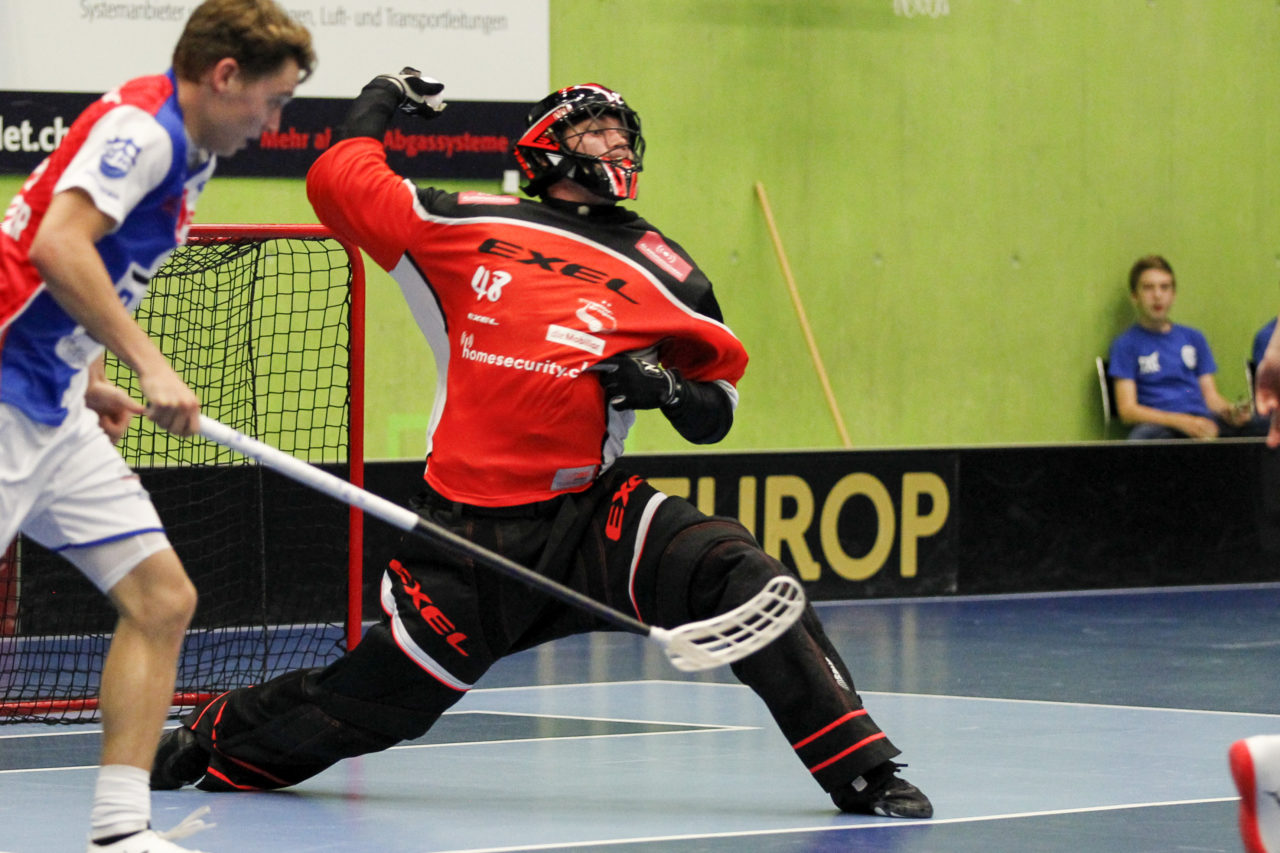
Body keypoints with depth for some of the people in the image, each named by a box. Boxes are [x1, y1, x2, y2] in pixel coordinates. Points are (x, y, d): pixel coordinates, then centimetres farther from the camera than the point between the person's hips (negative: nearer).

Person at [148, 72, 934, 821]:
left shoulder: (660, 272, 6)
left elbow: (718, 406, 12)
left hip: (593, 515, 1)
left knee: (737, 575, -23)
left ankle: (862, 772, -17)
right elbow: (338, 182, 13)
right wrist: (378, 103, 26)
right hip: (467, 530, -1)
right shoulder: (466, 226, 5)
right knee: (375, 699, 2)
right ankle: (206, 742, 31)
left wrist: (668, 390, -8)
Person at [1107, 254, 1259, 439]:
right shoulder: (1126, 344, 9)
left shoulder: (1194, 338, 24)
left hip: (1203, 422, 3)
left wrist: (1230, 411, -4)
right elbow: (1127, 410, -1)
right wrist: (1180, 422, -15)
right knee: (1141, 435, -42)